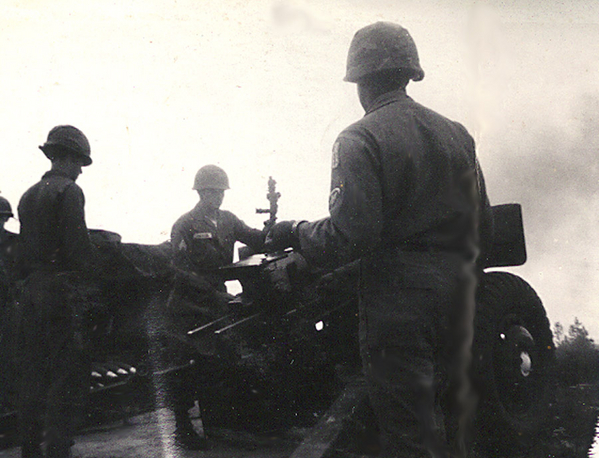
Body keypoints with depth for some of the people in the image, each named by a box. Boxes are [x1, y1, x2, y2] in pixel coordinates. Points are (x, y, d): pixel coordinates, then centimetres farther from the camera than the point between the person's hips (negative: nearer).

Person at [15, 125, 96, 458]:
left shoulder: (29, 196, 16)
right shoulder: (68, 191, -9)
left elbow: (23, 252, 16)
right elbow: (78, 247, -16)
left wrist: (28, 281, 19)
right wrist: (86, 270, 1)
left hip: (31, 293, 8)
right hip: (61, 290, -8)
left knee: (34, 374, 12)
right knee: (69, 374, -5)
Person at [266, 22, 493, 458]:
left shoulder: (359, 140, -11)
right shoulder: (456, 134, 11)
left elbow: (348, 236, -19)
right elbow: (483, 225, 13)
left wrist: (293, 233, -2)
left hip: (397, 297, -7)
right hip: (455, 294, 7)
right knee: (450, 416, 20)